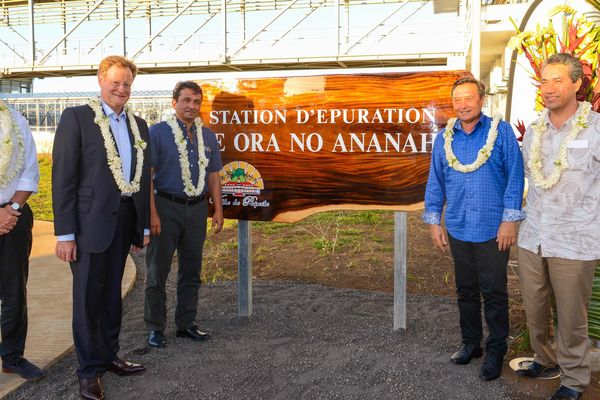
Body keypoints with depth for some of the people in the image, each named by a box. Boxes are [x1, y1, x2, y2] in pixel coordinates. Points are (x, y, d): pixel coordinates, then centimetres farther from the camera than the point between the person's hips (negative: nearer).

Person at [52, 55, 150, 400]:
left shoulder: (139, 125, 12)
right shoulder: (77, 117, -5)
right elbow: (63, 177, -9)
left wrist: (144, 226, 12)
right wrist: (65, 233, -13)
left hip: (124, 221, 6)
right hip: (90, 222, -5)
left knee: (112, 293, 16)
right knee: (88, 297, 4)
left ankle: (109, 356, 31)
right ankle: (89, 371, 17)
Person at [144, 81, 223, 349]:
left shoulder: (208, 136, 11)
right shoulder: (157, 132, -4)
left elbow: (213, 175, 14)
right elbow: (147, 175, -9)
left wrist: (218, 209, 6)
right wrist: (152, 213, -15)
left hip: (197, 209, 5)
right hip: (166, 208, -5)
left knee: (191, 270, 12)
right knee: (158, 270, 2)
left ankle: (186, 324, 24)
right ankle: (155, 328, 13)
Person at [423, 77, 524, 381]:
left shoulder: (501, 131, -5)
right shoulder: (444, 138, 6)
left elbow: (515, 175, -7)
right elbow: (435, 182, 10)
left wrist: (510, 220, -11)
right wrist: (433, 222, 7)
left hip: (493, 229, -4)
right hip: (458, 228, 4)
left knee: (494, 293, 5)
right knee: (466, 290, 16)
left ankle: (496, 350, 21)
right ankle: (470, 343, 32)